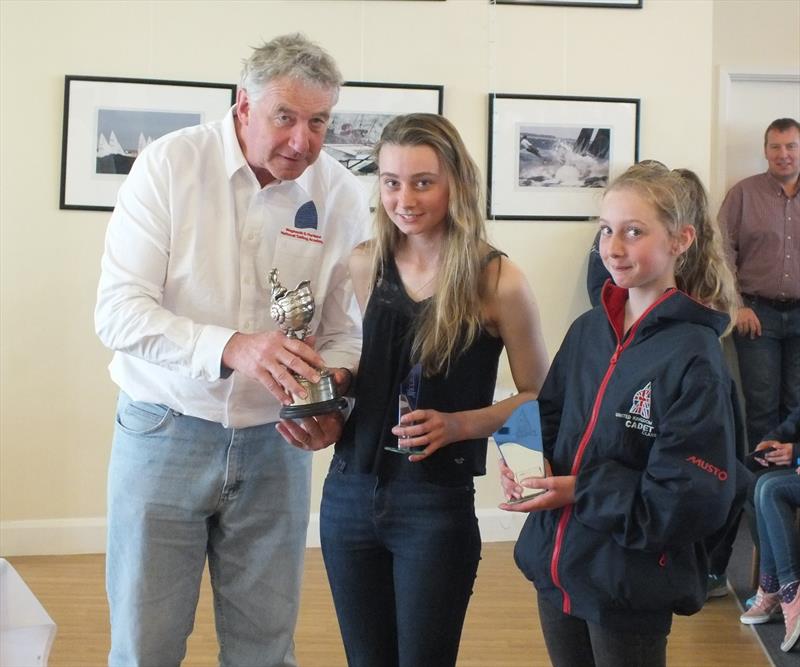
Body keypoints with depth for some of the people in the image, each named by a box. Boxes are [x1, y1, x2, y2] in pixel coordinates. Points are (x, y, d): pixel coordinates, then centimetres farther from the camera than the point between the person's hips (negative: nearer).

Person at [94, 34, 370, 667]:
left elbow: (344, 329, 4)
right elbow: (118, 311, -17)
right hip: (164, 432, -2)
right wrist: (232, 348, -31)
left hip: (274, 444, 2)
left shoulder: (342, 194, -3)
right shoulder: (170, 163, -10)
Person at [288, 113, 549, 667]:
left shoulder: (497, 280, -9)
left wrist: (457, 424, -15)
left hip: (437, 503, -4)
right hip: (349, 495, 4)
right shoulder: (364, 266, 2)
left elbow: (539, 398, -1)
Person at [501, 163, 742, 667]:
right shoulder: (587, 331, 4)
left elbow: (695, 502, -19)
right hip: (556, 571, 6)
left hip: (632, 592, -6)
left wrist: (582, 491, -20)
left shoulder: (694, 359, -16)